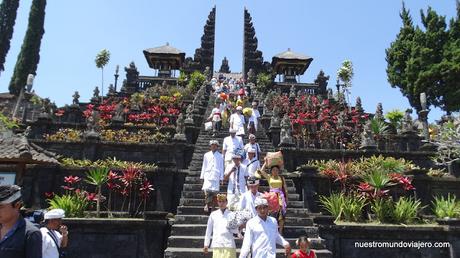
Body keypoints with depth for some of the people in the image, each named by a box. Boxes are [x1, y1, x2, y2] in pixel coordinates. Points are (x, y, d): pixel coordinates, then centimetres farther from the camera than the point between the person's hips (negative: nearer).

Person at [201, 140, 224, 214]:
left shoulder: (220, 156, 11)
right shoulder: (206, 155, 13)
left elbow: (221, 167, 11)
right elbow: (204, 166, 15)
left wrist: (221, 178, 6)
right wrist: (202, 176, 10)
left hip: (216, 176, 0)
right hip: (208, 175, 0)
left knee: (215, 192, -5)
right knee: (207, 190, -15)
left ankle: (212, 207, 3)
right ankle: (207, 205, -7)